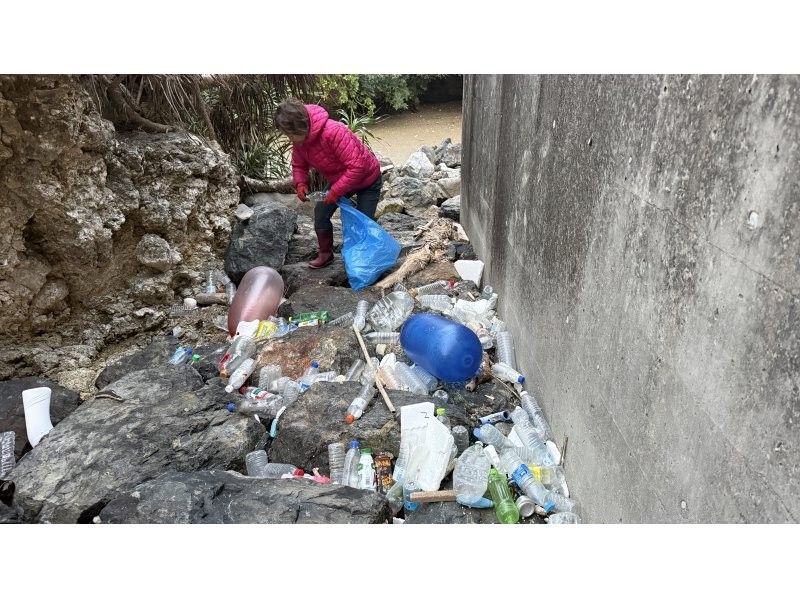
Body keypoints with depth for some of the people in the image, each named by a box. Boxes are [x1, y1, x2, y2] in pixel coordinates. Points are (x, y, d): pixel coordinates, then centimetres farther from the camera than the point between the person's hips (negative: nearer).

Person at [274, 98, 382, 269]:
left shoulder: (334, 132, -39)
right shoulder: (299, 140, -13)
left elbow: (357, 166, -39)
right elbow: (299, 165, 5)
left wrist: (336, 192, -34)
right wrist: (300, 183, -16)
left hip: (367, 179, -7)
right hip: (339, 180, 7)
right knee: (321, 214, 1)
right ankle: (325, 254, 21)